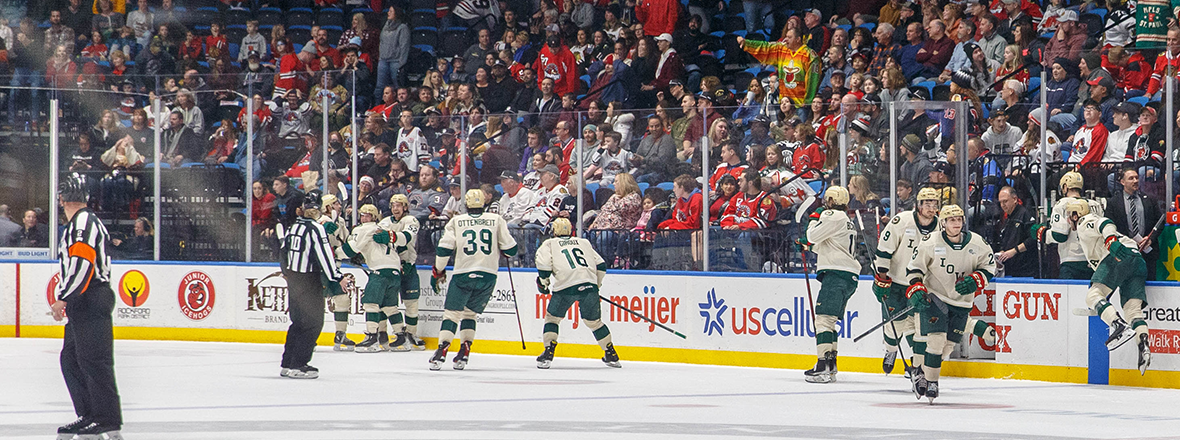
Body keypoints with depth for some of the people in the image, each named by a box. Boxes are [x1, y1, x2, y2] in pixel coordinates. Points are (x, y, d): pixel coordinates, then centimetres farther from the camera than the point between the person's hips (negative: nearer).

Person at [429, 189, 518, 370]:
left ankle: (441, 351, -13)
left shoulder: (456, 221, 5)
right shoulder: (496, 220, 6)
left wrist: (438, 272, 11)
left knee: (452, 313, 3)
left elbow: (444, 249, 0)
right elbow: (510, 249, 5)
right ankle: (464, 354, 7)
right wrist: (508, 252, 29)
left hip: (463, 274, -2)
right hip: (487, 276, 2)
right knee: (470, 314, 16)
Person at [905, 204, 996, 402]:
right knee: (936, 339, -16)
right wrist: (916, 290, -14)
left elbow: (989, 266, 5)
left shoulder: (977, 243, -6)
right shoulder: (931, 243, -11)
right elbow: (915, 266, -1)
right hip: (934, 296, -3)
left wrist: (975, 280, -14)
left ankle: (921, 374, 22)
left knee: (949, 345, 3)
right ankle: (931, 381, -4)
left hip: (961, 302, 3)